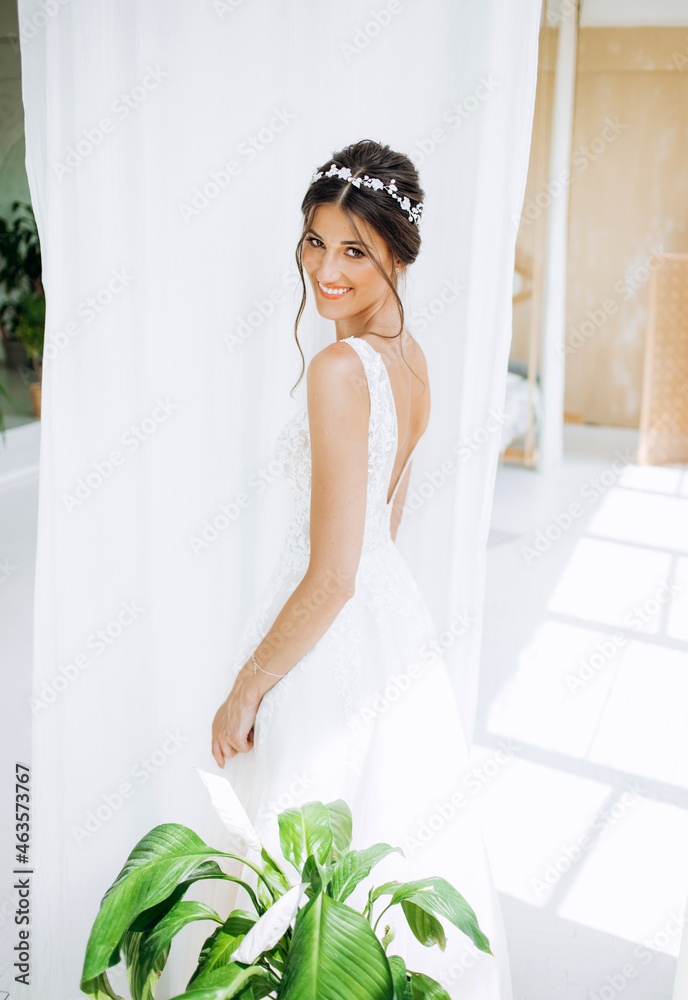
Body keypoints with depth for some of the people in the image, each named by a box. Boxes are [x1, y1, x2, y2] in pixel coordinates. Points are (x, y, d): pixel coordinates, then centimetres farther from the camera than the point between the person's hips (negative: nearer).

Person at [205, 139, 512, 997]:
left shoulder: (340, 368, -25)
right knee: (409, 838, 27)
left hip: (333, 642, -9)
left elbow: (331, 578, -25)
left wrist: (243, 691, -14)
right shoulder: (409, 355, 2)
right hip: (397, 611, 9)